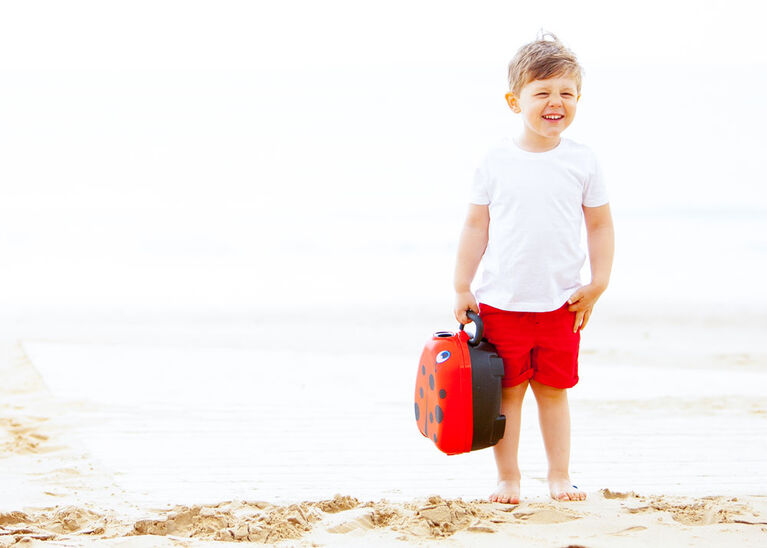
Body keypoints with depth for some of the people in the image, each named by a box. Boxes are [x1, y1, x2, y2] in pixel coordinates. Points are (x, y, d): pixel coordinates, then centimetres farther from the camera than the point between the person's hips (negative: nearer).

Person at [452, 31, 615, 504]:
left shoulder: (582, 161, -1)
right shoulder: (497, 161, -3)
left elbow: (600, 225, 6)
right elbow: (476, 226, 3)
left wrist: (597, 285, 0)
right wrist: (462, 288, 2)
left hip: (561, 303, 1)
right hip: (501, 302, -1)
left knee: (553, 390, 9)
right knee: (507, 391, 5)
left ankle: (560, 476, 21)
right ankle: (508, 478, 16)